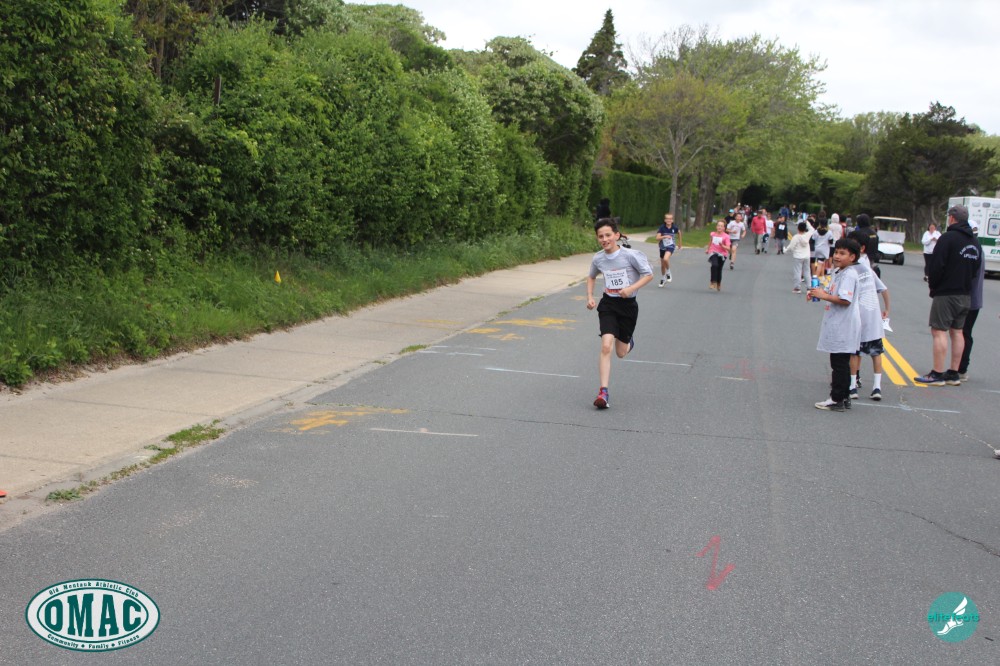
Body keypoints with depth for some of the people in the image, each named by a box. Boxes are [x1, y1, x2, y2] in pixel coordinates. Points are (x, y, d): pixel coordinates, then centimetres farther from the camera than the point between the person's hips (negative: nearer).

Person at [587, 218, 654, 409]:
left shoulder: (630, 255, -14)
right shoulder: (598, 259, -2)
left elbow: (648, 275, -8)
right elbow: (591, 277, 19)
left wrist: (631, 288, -22)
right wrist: (590, 297, 5)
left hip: (628, 305, -1)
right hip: (608, 304, 2)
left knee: (621, 353, 10)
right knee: (606, 346, -18)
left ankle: (628, 342, 49)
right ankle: (603, 392, -17)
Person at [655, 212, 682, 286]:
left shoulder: (674, 227, -11)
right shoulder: (662, 227, -13)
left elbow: (679, 232, 12)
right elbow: (657, 238, -20)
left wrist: (679, 243, 22)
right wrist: (665, 236, -37)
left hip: (670, 247, -2)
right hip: (662, 247, 2)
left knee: (666, 259, -30)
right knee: (662, 265, 13)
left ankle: (668, 273, -5)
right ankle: (662, 279, 36)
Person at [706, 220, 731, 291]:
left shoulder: (726, 236, -10)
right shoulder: (712, 234, 1)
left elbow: (728, 248, -16)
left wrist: (722, 246, -33)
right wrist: (707, 249, 32)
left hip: (722, 254, -1)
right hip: (713, 253, 1)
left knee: (719, 269, 7)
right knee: (714, 265, -26)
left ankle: (718, 284, 31)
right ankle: (713, 282, -21)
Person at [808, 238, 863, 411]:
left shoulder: (849, 275, -16)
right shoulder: (838, 272, 14)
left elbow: (845, 300, -26)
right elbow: (832, 293, 25)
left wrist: (823, 295, -21)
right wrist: (816, 292, 7)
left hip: (843, 327, -10)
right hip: (836, 327, 10)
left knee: (840, 364, -4)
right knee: (840, 364, 15)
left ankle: (837, 400, 2)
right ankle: (844, 397, 23)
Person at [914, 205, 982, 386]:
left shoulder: (948, 238, -15)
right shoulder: (975, 240, 10)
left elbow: (936, 266, -18)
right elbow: (976, 268, 15)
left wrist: (932, 284, -3)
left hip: (946, 294, -8)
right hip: (965, 294, 8)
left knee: (939, 331, -5)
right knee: (957, 332, 12)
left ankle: (937, 374, -7)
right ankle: (953, 374, 15)